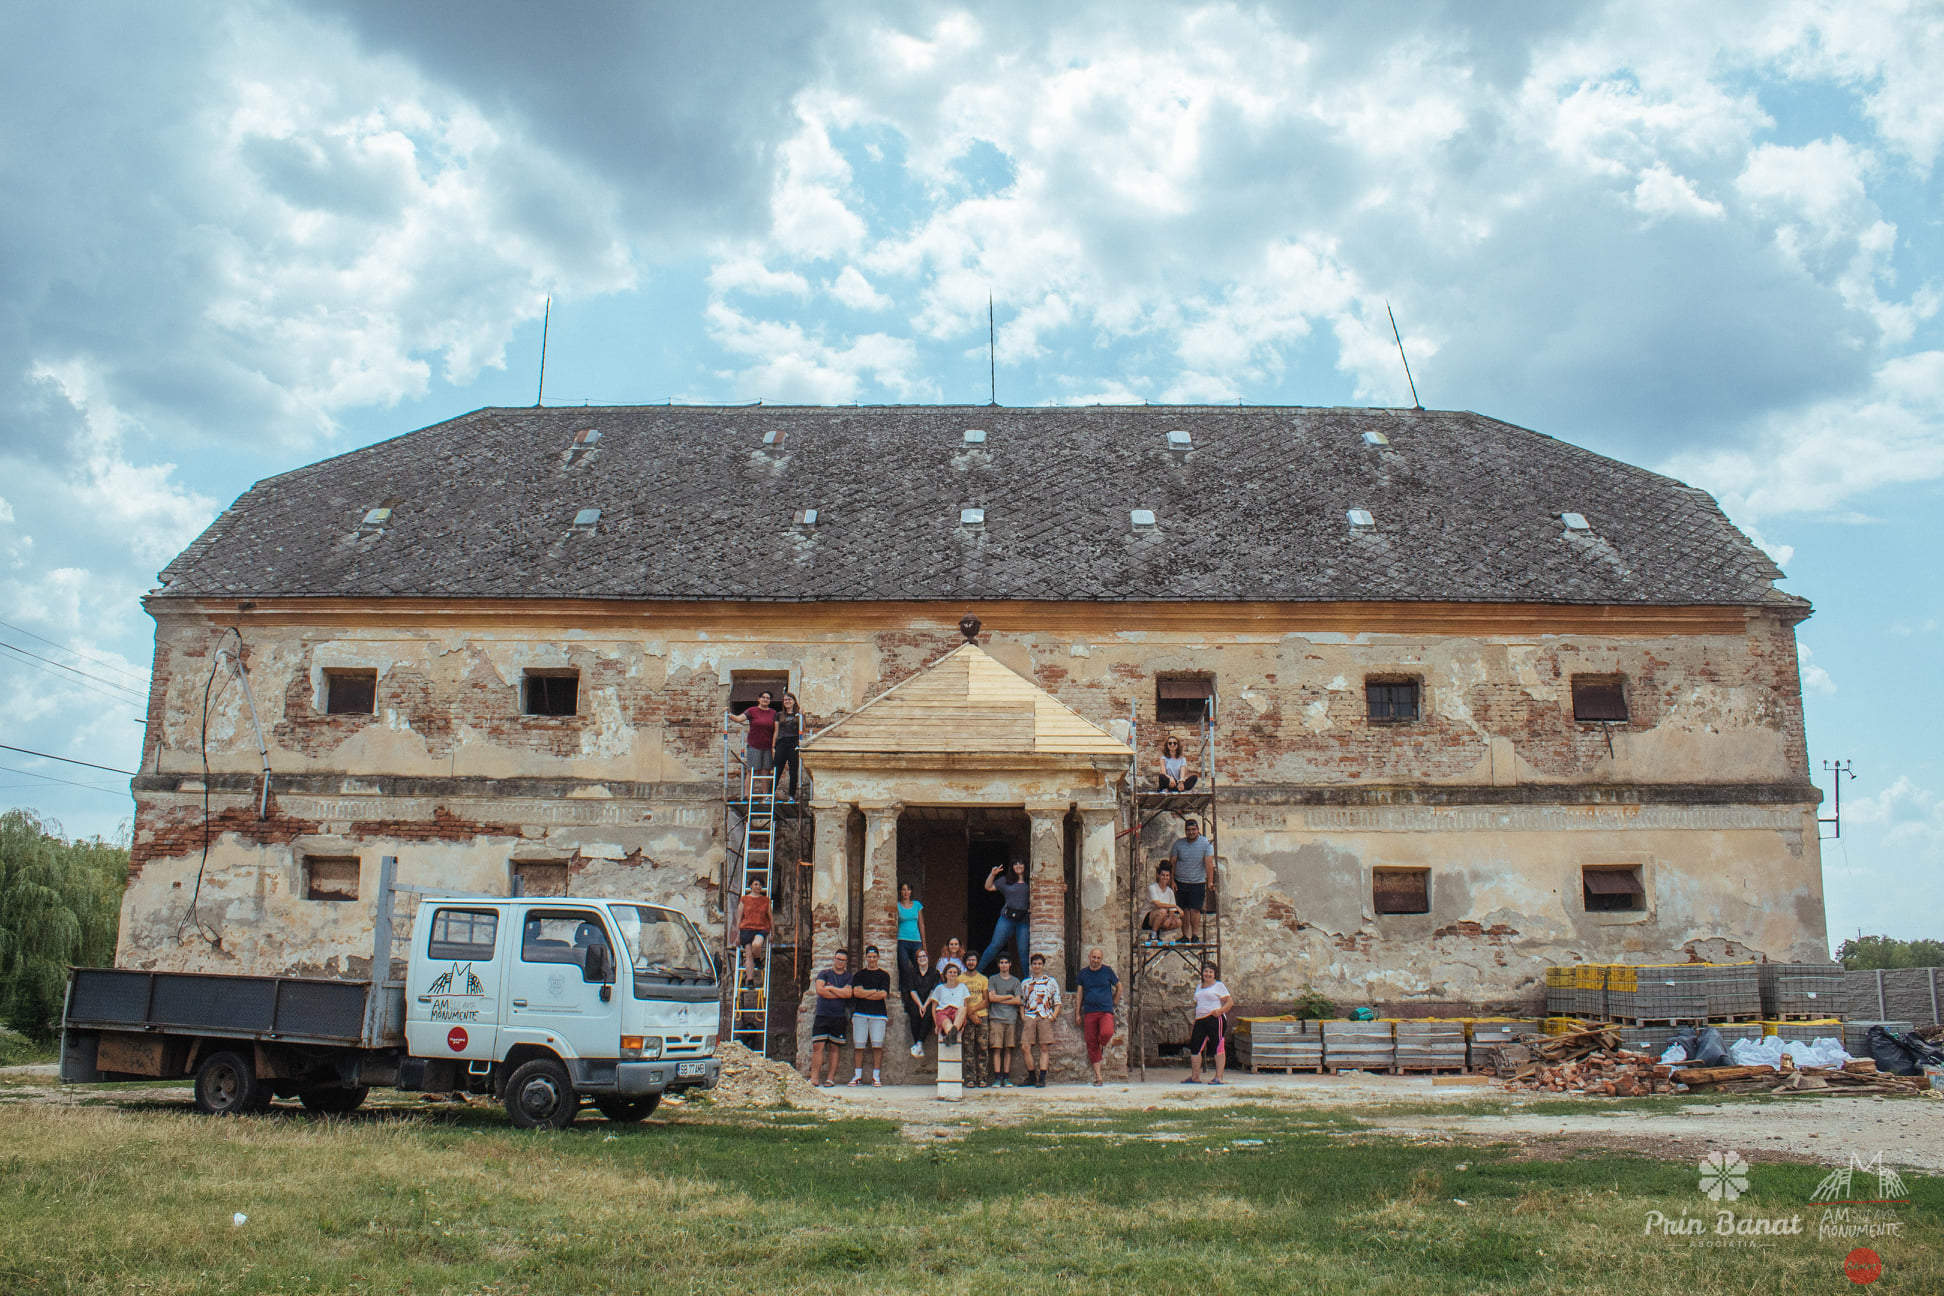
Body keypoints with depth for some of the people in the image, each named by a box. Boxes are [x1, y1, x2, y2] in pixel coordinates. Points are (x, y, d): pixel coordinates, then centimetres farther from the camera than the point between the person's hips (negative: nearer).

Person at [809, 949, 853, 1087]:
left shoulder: (848, 977, 10)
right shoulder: (824, 974, 10)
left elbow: (848, 993, -8)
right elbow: (819, 990, -7)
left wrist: (830, 988, -6)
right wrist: (840, 993, -6)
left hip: (839, 1017, 0)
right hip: (822, 1015, 0)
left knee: (835, 1047, 2)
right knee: (817, 1046, -7)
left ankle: (831, 1079, 6)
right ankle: (814, 1079, -8)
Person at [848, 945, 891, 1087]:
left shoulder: (884, 975, 10)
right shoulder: (859, 975, 15)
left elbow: (883, 994, -4)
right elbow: (856, 992, -1)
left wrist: (864, 994, -2)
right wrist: (874, 992, -4)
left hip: (878, 1014, -1)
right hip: (860, 1013, 1)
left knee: (877, 1045, -6)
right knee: (858, 1045, -2)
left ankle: (876, 1076, -1)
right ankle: (858, 1076, 3)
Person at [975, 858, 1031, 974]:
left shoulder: (1030, 882, 8)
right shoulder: (1006, 881, 11)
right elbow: (988, 887, 16)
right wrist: (992, 874, 4)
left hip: (1024, 920, 0)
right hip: (1007, 918, 0)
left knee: (1023, 951, -2)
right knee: (995, 945, -4)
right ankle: (977, 971, 3)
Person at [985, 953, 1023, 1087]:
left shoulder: (1016, 981, 13)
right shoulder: (993, 979, 10)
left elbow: (1018, 1000, 2)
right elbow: (991, 997, -3)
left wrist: (999, 999, -2)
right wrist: (1009, 996, 1)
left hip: (1011, 1018, 2)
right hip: (996, 1018, -2)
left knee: (1008, 1049, 0)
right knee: (997, 1048, -7)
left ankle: (1006, 1078, 3)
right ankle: (997, 1078, -6)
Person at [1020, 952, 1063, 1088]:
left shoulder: (1051, 982, 12)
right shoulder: (1025, 983, 18)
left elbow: (1057, 1002, 11)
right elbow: (1021, 1002, 21)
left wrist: (1054, 1014, -4)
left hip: (1045, 1017, -2)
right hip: (1029, 1017, 2)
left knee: (1043, 1048, -5)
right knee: (1025, 1047, -9)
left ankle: (1042, 1078, -4)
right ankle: (1032, 1076, 4)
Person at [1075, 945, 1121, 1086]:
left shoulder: (1107, 971, 4)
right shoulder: (1083, 973, 9)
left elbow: (1119, 986, 17)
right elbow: (1080, 993, 15)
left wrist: (1115, 1002, 13)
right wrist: (1078, 1013, 12)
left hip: (1106, 1011, -2)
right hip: (1089, 1012, 2)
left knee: (1106, 1033, -30)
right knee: (1092, 1045, -1)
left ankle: (1103, 1046, 7)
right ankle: (1098, 1077, 7)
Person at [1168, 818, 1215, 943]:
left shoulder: (1206, 844, -5)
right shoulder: (1178, 844, 3)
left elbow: (1208, 863, -13)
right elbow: (1172, 863, 5)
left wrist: (1210, 881, -21)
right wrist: (1171, 880, -2)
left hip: (1198, 883, -2)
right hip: (1180, 882, 2)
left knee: (1195, 909, -9)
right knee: (1184, 910, 4)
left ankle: (1195, 935, -2)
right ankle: (1185, 936, 9)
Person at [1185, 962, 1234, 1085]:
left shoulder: (1218, 986, 3)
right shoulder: (1199, 987, 22)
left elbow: (1230, 1002, -3)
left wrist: (1220, 1010, -20)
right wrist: (1194, 1025, 19)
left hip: (1215, 1019, -7)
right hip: (1200, 1020, 7)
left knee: (1218, 1047, -6)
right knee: (1195, 1046, 2)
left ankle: (1219, 1077, -4)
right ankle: (1195, 1077, 10)